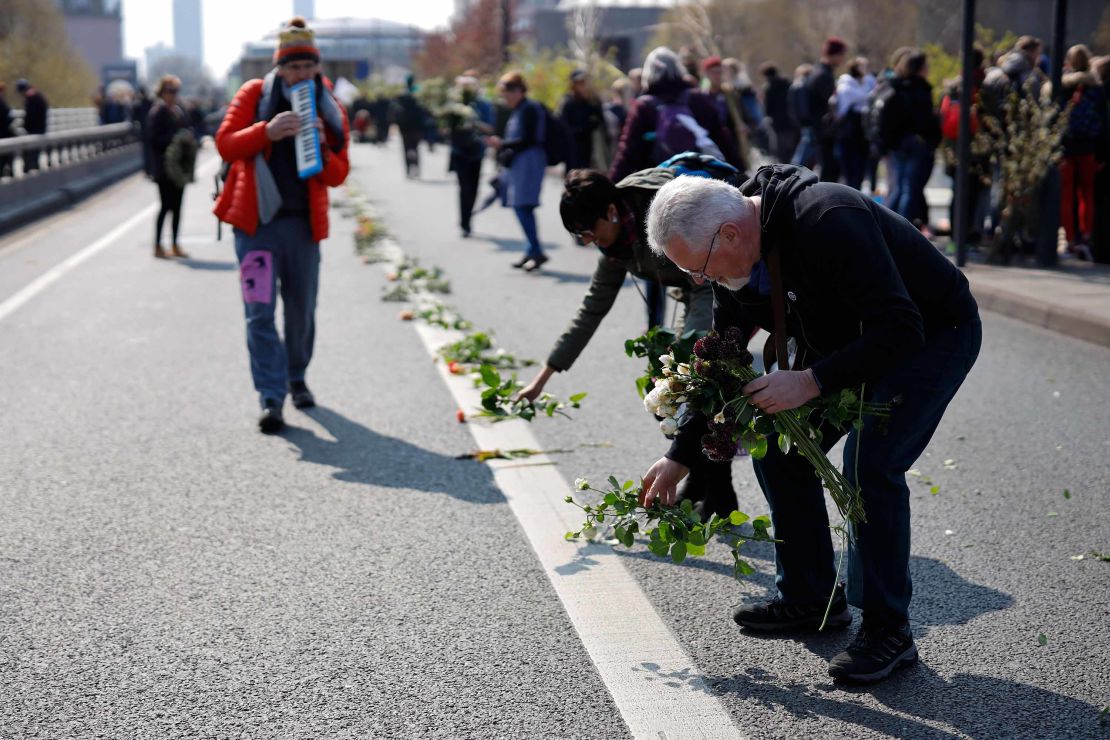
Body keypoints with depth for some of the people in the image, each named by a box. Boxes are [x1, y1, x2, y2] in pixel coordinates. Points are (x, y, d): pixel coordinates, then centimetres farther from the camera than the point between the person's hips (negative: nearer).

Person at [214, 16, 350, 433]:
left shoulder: (331, 110, 5)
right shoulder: (254, 95, -1)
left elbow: (338, 176, 2)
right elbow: (225, 145, -9)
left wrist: (322, 148, -18)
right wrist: (267, 131, -25)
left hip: (303, 223, 3)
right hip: (255, 221, -3)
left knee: (301, 310, 12)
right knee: (260, 312, -10)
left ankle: (296, 379, 34)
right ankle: (271, 398, -11)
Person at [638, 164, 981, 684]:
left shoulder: (829, 222, -37)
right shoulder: (735, 256, -10)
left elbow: (900, 330, -37)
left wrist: (811, 383, -41)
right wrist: (680, 456, 1)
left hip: (934, 334, -8)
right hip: (849, 339, 8)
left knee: (870, 462, -23)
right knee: (777, 450, 2)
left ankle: (887, 629, -10)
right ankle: (811, 598, 17)